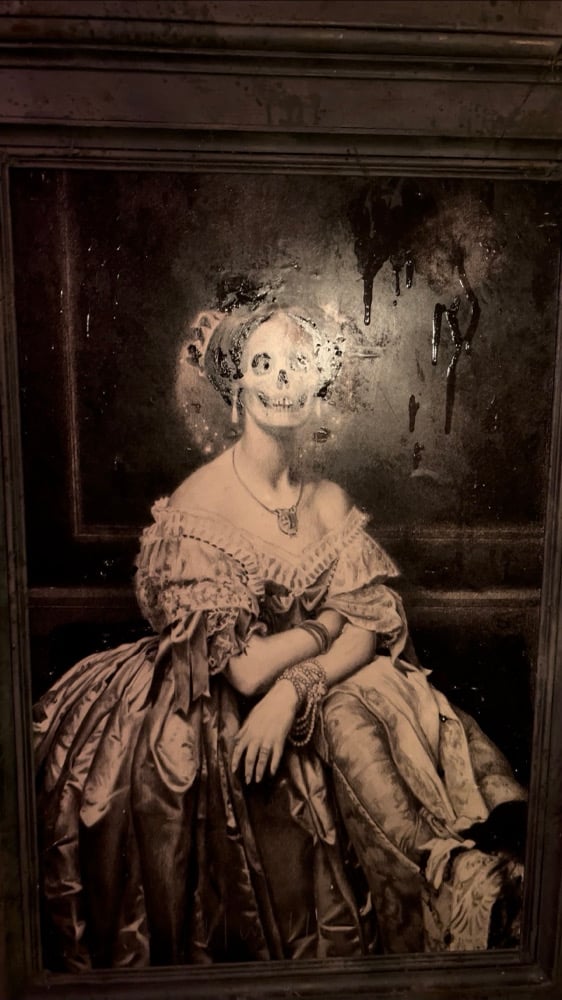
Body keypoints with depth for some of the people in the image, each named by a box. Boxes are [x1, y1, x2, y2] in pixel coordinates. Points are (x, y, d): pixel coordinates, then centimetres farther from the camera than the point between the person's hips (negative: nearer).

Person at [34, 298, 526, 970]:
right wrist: (327, 623, -7)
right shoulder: (197, 506, -14)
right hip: (217, 721, -4)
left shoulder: (329, 502, 4)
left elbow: (372, 628, -5)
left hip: (323, 696, 5)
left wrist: (292, 689, -21)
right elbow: (244, 668, -18)